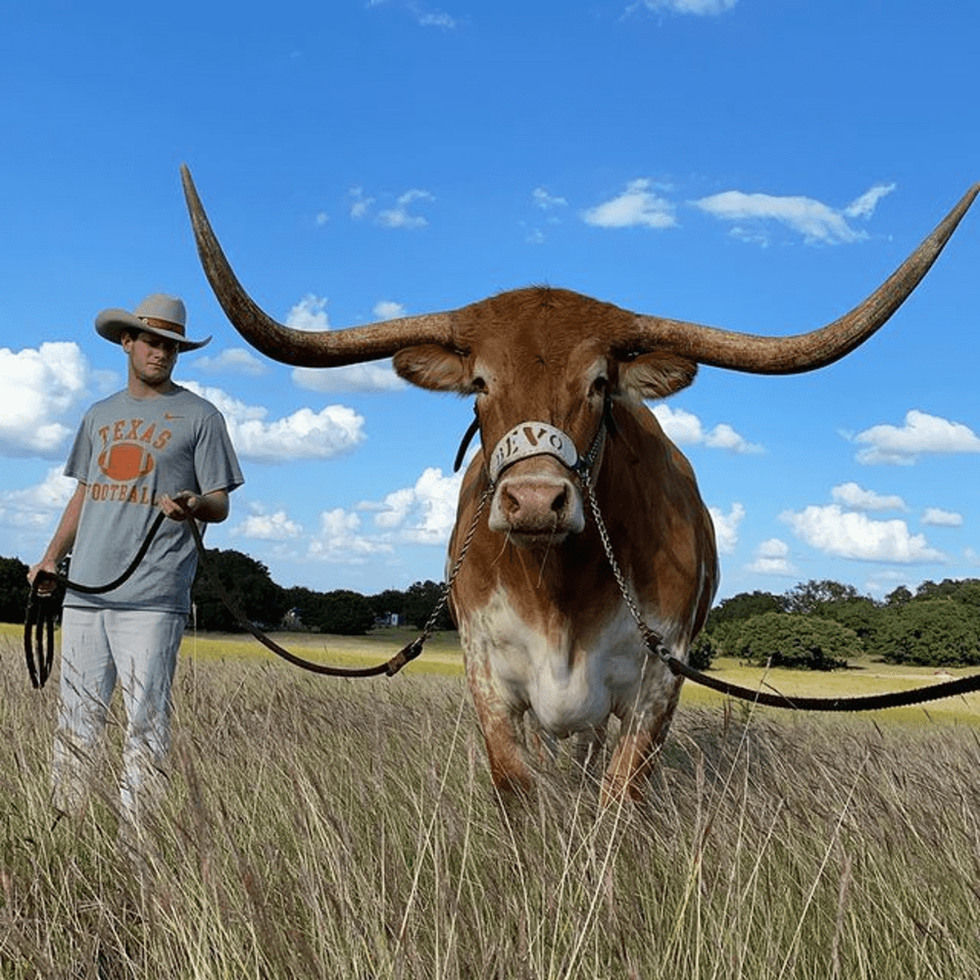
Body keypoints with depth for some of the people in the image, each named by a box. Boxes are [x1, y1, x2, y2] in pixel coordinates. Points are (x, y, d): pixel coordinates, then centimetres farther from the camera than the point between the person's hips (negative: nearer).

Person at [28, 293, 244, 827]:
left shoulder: (199, 416, 6)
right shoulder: (100, 415, 20)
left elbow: (219, 504, 2)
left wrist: (193, 505, -20)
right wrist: (51, 557, 14)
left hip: (151, 596, -5)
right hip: (84, 590, 5)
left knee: (145, 720, -6)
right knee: (76, 718, 6)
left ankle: (134, 830, -1)